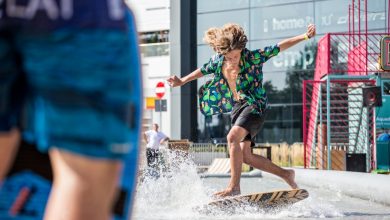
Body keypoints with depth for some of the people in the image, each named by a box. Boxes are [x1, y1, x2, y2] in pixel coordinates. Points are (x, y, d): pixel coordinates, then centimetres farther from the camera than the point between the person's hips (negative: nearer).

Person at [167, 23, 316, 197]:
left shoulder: (252, 57, -12)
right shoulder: (217, 61, 2)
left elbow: (279, 47, -10)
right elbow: (202, 70, 23)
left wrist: (305, 37, -16)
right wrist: (182, 81, 32)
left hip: (254, 105, -7)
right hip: (237, 108, 7)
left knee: (233, 137, -29)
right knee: (245, 155, 1)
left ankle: (234, 186, -30)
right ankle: (285, 174, 17)